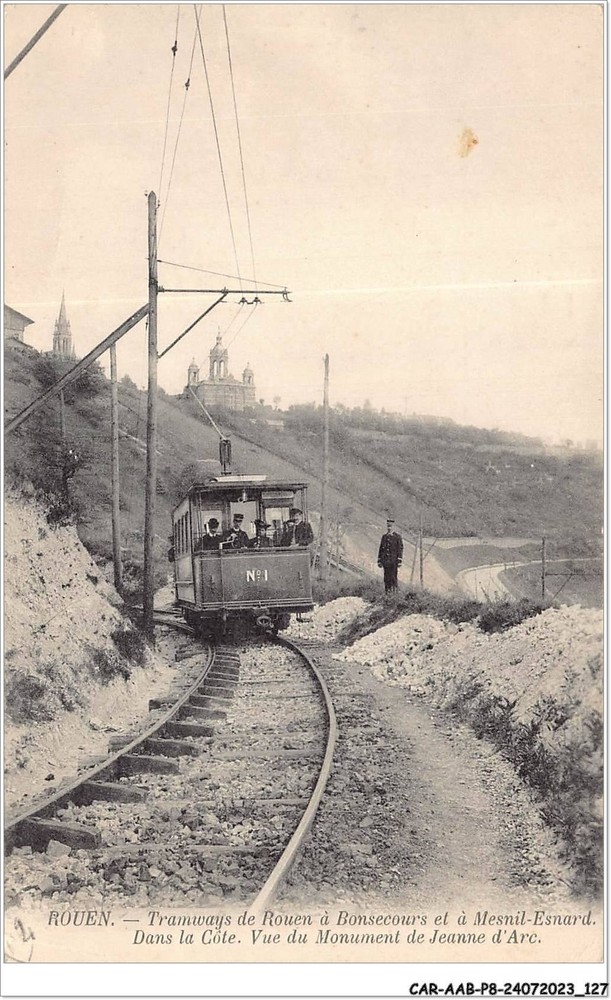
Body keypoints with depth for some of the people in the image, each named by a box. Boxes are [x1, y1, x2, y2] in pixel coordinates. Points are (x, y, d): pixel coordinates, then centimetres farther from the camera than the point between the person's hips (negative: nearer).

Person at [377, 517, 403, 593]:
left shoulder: (397, 536, 0)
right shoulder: (384, 537, 13)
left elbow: (400, 549, -4)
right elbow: (380, 549, 16)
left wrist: (399, 562, -10)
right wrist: (379, 561, 12)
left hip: (394, 561, -4)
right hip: (385, 561, 4)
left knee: (393, 577, -8)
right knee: (386, 579, 3)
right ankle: (387, 593, 6)